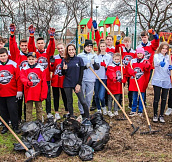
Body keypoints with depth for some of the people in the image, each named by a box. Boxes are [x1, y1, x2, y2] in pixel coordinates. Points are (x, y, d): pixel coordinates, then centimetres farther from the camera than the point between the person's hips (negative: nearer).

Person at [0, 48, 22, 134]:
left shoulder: (13, 64, -3)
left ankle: (15, 126, 12)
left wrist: (19, 90, -5)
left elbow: (18, 78, -3)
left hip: (12, 93, -3)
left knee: (13, 110, 0)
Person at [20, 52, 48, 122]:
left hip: (38, 93, 0)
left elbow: (44, 82, -1)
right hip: (28, 93, 1)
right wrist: (27, 82, -32)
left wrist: (43, 94, -5)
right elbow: (22, 78, -9)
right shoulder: (24, 69, 5)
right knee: (28, 110, 9)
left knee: (39, 109, 12)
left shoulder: (40, 69, 0)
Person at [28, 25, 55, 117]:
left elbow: (52, 47, -11)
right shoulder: (34, 52, 3)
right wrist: (31, 35, -30)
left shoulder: (48, 52, 5)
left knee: (48, 96, 8)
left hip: (46, 79, 1)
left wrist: (51, 37, -30)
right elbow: (30, 45, -13)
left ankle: (49, 112, 20)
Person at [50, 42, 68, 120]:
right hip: (55, 81, 1)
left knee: (65, 96, 7)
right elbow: (51, 70, 5)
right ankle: (56, 113, 18)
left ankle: (67, 112, 20)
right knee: (56, 96, 8)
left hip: (64, 81, -1)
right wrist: (52, 63, -12)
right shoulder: (54, 58, 3)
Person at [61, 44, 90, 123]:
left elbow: (81, 73, 1)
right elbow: (63, 74, 8)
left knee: (83, 101, -6)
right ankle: (71, 117, 22)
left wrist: (78, 84, -6)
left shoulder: (79, 59, 2)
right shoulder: (64, 60, 4)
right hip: (67, 84, 2)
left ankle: (87, 118, 5)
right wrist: (64, 69, -15)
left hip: (77, 84, -1)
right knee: (69, 101, 8)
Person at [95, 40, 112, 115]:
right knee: (96, 96, 7)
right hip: (96, 77, 2)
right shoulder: (96, 56, 7)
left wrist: (106, 66, -12)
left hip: (104, 78, -2)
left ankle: (103, 107, 17)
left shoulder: (109, 57, 6)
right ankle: (98, 109, 26)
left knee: (101, 96, -11)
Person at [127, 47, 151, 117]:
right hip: (134, 81, 2)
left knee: (141, 97, 4)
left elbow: (147, 69, -15)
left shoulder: (145, 61, 0)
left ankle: (140, 111, 14)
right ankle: (133, 111, 20)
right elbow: (129, 68, 7)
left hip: (142, 82, -2)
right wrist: (132, 72, -13)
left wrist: (147, 66, -37)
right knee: (134, 97, 11)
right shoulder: (132, 61, 7)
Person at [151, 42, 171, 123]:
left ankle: (161, 115, 17)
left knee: (164, 99, 6)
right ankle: (155, 115, 13)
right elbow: (156, 63, -27)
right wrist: (160, 63, -49)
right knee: (156, 98, -2)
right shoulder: (156, 56, -3)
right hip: (157, 80, -4)